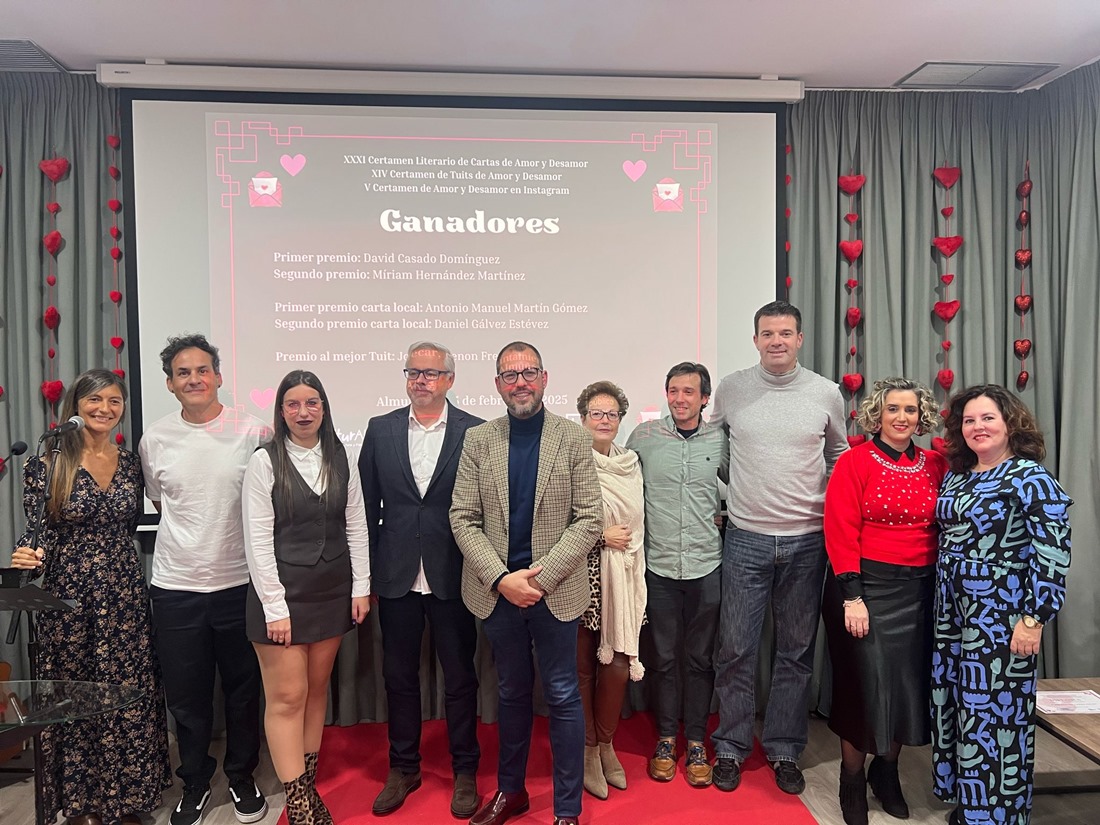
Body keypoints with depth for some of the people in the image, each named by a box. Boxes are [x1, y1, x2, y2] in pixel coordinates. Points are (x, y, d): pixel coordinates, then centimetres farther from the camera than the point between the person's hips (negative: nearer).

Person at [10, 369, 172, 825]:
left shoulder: (131, 463, 6)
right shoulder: (49, 461, -6)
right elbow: (37, 531, -6)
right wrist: (26, 556, -23)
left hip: (126, 597, 3)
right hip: (68, 599, -3)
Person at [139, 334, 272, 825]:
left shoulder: (253, 432, -7)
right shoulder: (155, 440, 1)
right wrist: (190, 535, 9)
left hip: (239, 582, -1)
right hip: (175, 586, 2)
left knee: (243, 690, 13)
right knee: (185, 694, 13)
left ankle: (242, 777, 35)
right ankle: (195, 782, 35)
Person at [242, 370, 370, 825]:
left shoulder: (340, 458, 4)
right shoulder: (265, 461, -8)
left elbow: (356, 527, 7)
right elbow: (258, 540, -10)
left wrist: (361, 587, 3)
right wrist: (274, 606, -13)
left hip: (332, 591, 4)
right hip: (283, 591, -4)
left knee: (317, 689, 14)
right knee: (287, 698, 3)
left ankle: (308, 785, 28)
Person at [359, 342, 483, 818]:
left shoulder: (475, 432, -4)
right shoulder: (381, 430, 3)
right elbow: (367, 505, 5)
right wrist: (366, 569, 4)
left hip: (454, 577, -2)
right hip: (397, 577, 2)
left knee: (460, 677, 11)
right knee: (399, 676, 15)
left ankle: (464, 771, 30)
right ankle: (403, 768, 34)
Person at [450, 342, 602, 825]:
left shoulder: (573, 439, -4)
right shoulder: (478, 440, 2)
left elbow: (589, 519, -7)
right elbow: (462, 518, -1)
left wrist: (541, 576, -16)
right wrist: (501, 578, -12)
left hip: (554, 590, -2)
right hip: (497, 590, 2)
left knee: (562, 697, 8)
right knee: (512, 693, 19)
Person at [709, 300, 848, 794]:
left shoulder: (826, 393, 1)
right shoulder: (731, 389, -1)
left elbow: (839, 456, 16)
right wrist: (720, 501, 8)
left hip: (807, 541, 1)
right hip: (745, 538, -1)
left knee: (796, 652, 11)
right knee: (736, 650, 5)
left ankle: (784, 751, 27)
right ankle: (731, 749, 22)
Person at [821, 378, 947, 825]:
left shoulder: (936, 465, 7)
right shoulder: (854, 462, -7)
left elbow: (944, 529, 11)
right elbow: (841, 533, -12)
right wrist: (851, 596, -16)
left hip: (920, 590, 5)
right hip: (867, 586, -4)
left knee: (911, 681, 11)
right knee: (866, 682, 1)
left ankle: (886, 769, 34)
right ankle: (853, 779, 22)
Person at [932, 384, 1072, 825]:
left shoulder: (1031, 478, -10)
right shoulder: (954, 478, 11)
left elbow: (1053, 555, -14)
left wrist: (1033, 619, -17)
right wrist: (940, 605, 15)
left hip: (1000, 614, -7)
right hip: (951, 611, 7)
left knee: (994, 710, 1)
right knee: (951, 704, 13)